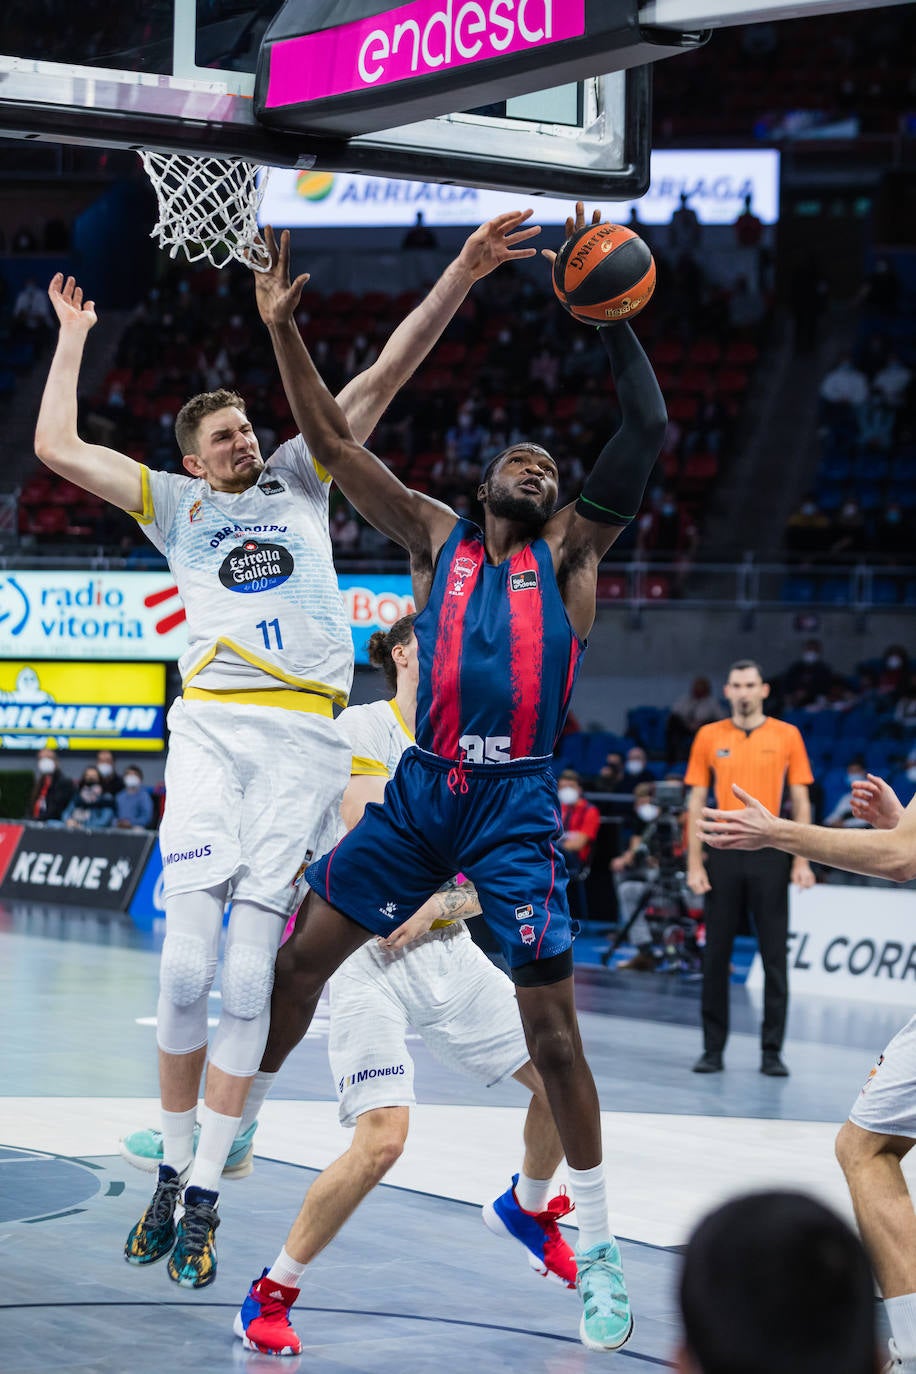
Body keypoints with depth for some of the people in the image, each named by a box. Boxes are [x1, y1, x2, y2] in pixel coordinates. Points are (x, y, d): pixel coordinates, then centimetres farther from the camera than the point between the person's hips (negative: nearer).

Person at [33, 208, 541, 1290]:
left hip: (302, 739, 0)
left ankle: (205, 1198, -1)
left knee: (248, 975, -5)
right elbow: (56, 446, 12)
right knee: (186, 966, -8)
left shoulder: (300, 479, 21)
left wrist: (459, 278, 6)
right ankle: (171, 1171, 8)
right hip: (211, 726, 0)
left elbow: (385, 374, 14)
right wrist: (73, 337, 21)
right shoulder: (176, 505, 19)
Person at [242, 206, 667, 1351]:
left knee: (549, 1025, -5)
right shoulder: (436, 536, 15)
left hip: (516, 803, -2)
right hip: (421, 786, 3)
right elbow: (331, 443, 9)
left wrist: (607, 310, -2)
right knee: (296, 963, 1)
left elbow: (648, 430, 0)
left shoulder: (569, 549, 10)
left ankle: (598, 1253, 4)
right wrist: (281, 328, 0)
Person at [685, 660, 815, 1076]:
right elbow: (696, 802, 6)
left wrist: (802, 861, -3)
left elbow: (800, 801, 5)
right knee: (716, 955, 3)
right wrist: (694, 865, -2)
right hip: (723, 855, 1)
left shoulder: (787, 736, 4)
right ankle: (713, 1049, 10)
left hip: (768, 855, -1)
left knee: (775, 956, 0)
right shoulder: (709, 737, 6)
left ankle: (771, 1052, 6)